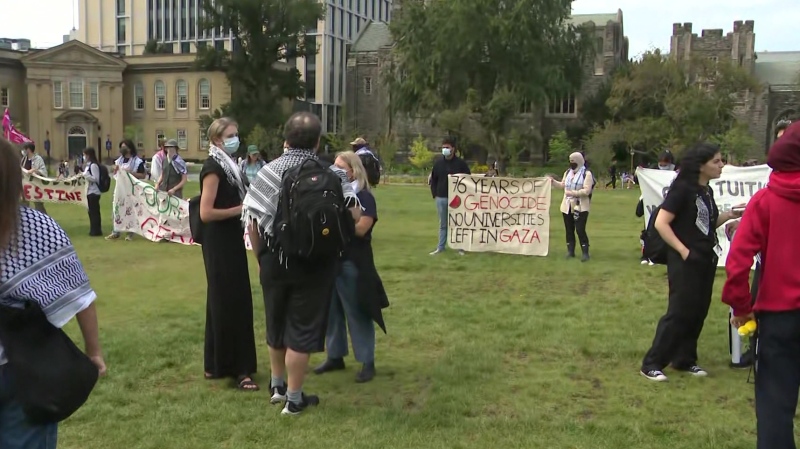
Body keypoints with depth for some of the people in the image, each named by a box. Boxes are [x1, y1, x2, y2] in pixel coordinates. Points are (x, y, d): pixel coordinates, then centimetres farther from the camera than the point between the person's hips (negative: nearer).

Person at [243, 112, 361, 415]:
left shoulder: (270, 171, -3)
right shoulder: (332, 174, -6)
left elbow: (253, 220, -7)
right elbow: (354, 216, -12)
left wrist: (261, 255, 7)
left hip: (275, 260, 2)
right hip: (315, 264, -2)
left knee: (276, 324, 20)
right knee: (302, 328, 7)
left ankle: (277, 385, 38)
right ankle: (294, 399, 16)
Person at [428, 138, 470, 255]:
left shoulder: (460, 163, -3)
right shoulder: (438, 163, 6)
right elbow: (433, 179, 13)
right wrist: (434, 194, 5)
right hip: (441, 198, 3)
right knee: (443, 224, 11)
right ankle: (440, 247, 17)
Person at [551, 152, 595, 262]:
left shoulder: (587, 173, -11)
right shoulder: (568, 172, 12)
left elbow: (586, 191, -19)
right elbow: (563, 185, 23)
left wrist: (572, 193, -21)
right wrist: (553, 181, 11)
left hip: (581, 207, -7)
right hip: (567, 206, 7)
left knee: (580, 229, -10)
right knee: (569, 229, 11)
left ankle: (585, 253, -1)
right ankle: (570, 251, 20)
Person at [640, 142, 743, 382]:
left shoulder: (707, 191, 10)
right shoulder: (682, 188, -14)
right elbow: (661, 223, -18)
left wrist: (728, 215, 3)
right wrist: (683, 251, -18)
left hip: (706, 260, 8)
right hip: (685, 261, -8)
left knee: (698, 312, 11)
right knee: (679, 312, -6)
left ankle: (684, 360, 24)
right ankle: (652, 364, 2)